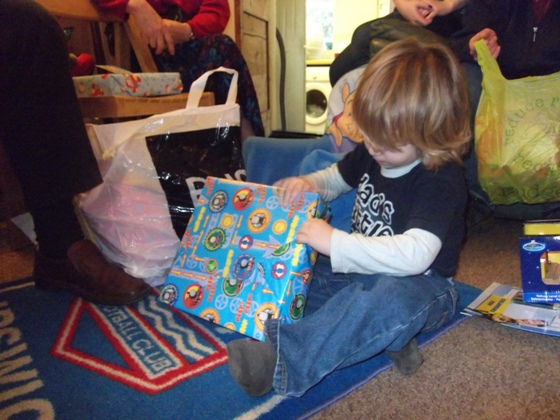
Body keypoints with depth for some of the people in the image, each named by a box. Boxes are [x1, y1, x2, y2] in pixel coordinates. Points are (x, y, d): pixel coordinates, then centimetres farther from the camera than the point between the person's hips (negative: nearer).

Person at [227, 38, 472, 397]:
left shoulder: (440, 179, -24)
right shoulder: (371, 152, -1)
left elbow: (415, 255, -36)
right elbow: (337, 178, 17)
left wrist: (334, 242, -37)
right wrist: (309, 184, -8)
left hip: (421, 284, -8)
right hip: (365, 267, 8)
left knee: (391, 299, -41)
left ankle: (282, 361, -45)